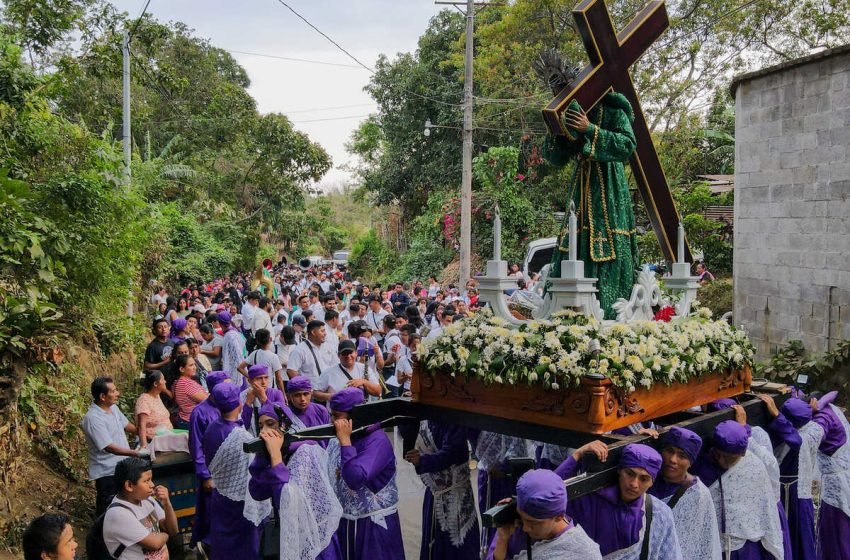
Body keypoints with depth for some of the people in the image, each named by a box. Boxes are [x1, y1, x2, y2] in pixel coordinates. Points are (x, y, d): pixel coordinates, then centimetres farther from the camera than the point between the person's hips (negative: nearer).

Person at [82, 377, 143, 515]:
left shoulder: (113, 407, 1)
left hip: (121, 466, 9)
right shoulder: (93, 418, -26)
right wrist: (136, 453, -30)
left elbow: (126, 425, 18)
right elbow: (109, 447, -28)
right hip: (107, 472, -8)